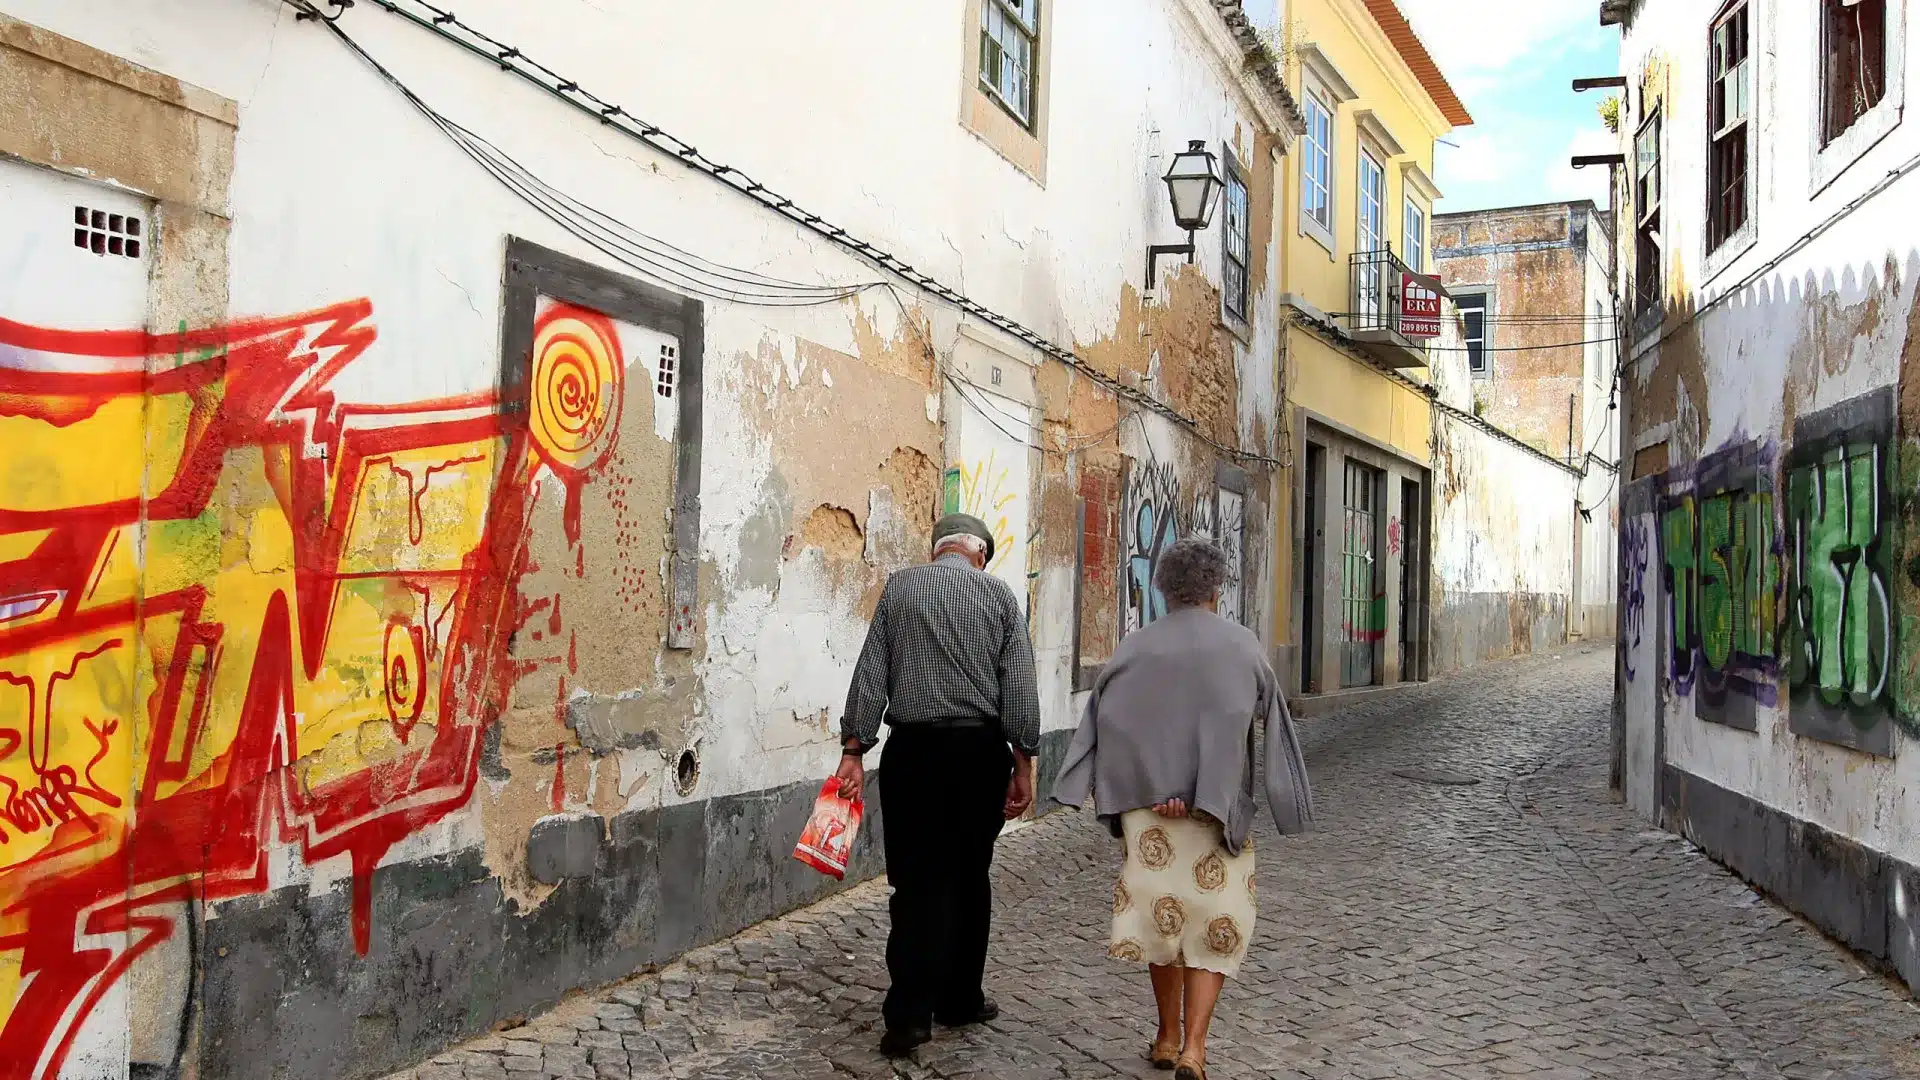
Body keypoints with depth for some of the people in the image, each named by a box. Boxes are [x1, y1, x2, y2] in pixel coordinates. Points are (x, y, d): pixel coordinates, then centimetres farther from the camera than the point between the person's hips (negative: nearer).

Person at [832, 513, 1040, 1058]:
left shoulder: (898, 587, 3)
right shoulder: (998, 593, 2)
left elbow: (870, 673, -1)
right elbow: (1019, 686, -2)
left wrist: (854, 751, 0)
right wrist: (1023, 763, 2)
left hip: (913, 749, 0)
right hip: (980, 749, 0)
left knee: (919, 880, 2)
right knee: (969, 877, 13)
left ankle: (910, 1013, -4)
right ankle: (961, 1001, 22)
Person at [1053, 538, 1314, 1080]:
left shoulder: (1135, 647, 0)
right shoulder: (1242, 646, -3)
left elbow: (1102, 721, -6)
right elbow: (1266, 727, -2)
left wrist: (1105, 789, -8)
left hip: (1145, 807, 2)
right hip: (1220, 809, -2)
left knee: (1160, 913, 15)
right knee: (1212, 924, 6)